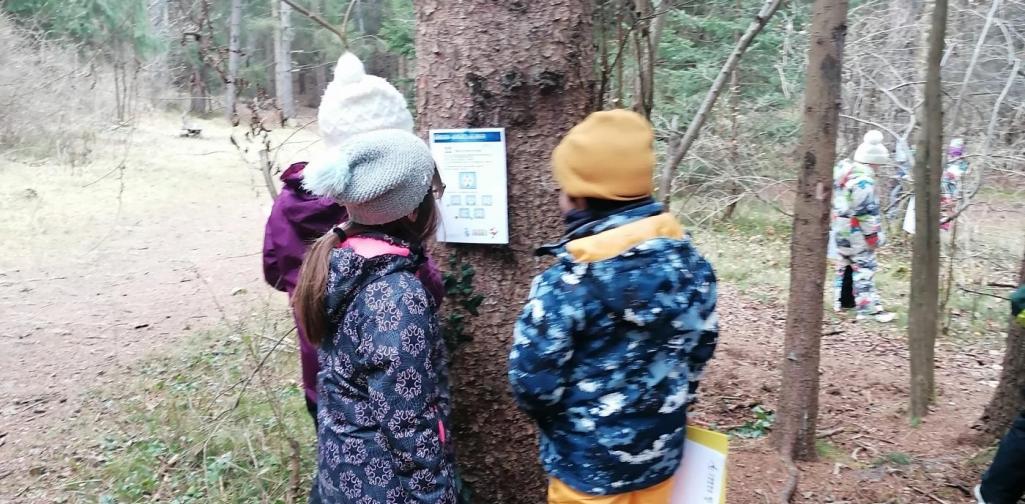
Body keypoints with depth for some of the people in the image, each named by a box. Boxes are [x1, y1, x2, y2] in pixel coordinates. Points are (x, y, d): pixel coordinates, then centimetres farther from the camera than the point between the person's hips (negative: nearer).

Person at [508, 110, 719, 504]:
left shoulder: (569, 279, -26)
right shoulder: (687, 257, -7)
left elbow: (532, 382, -21)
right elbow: (702, 343, 4)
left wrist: (564, 423, 1)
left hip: (590, 461, -5)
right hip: (662, 449, 5)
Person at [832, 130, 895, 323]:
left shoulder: (843, 171, 10)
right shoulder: (863, 179, -20)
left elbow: (837, 201, 18)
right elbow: (865, 210, -22)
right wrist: (873, 234, -17)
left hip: (840, 228, 10)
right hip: (856, 232, -10)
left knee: (845, 264, 18)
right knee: (865, 267, -8)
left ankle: (843, 301, 27)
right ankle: (869, 308, -9)